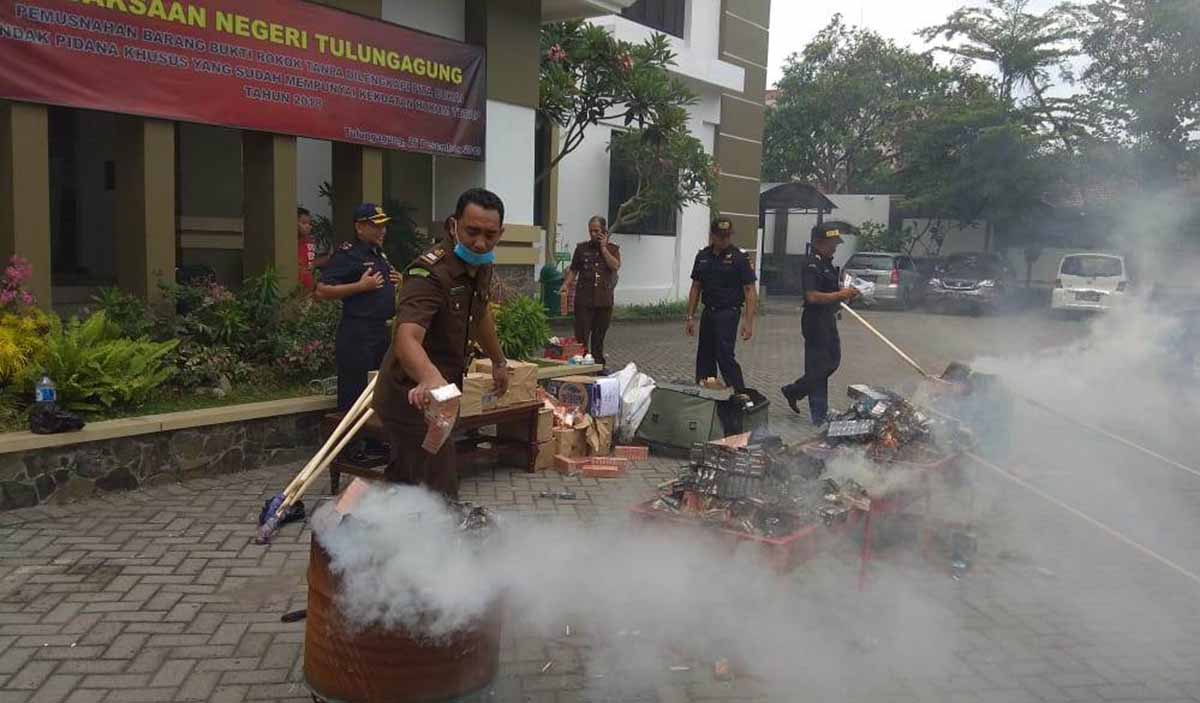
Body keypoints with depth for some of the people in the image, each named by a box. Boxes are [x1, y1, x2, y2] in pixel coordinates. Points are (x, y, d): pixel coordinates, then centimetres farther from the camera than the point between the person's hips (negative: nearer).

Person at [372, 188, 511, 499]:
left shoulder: (481, 266, 3)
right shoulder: (431, 272, -26)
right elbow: (407, 337, -42)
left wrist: (499, 361, 33)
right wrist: (430, 379, -62)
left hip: (436, 395, 9)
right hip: (414, 399, -9)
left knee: (403, 487, 20)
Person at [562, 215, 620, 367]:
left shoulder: (613, 249, 7)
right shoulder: (582, 248, 7)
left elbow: (615, 266, -10)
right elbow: (573, 269, 10)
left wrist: (603, 248, -9)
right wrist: (566, 284, -5)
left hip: (604, 300, 1)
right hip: (583, 299, -1)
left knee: (599, 337, 11)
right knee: (581, 336, -6)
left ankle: (598, 365, 22)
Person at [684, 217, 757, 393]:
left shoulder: (739, 258, -9)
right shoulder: (702, 256, 7)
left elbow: (750, 291, -10)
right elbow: (696, 288, 13)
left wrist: (748, 321, -17)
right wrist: (690, 317, 9)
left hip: (728, 313, -6)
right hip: (708, 312, 6)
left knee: (724, 355, -13)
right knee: (704, 357, 10)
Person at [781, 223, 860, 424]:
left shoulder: (827, 264, 14)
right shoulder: (812, 266, -16)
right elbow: (812, 296, -27)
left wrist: (846, 293, 8)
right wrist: (839, 295, -27)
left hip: (829, 319, 10)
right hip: (816, 320, -10)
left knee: (833, 361, 17)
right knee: (818, 367, -1)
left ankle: (793, 391, 29)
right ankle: (819, 416, 12)